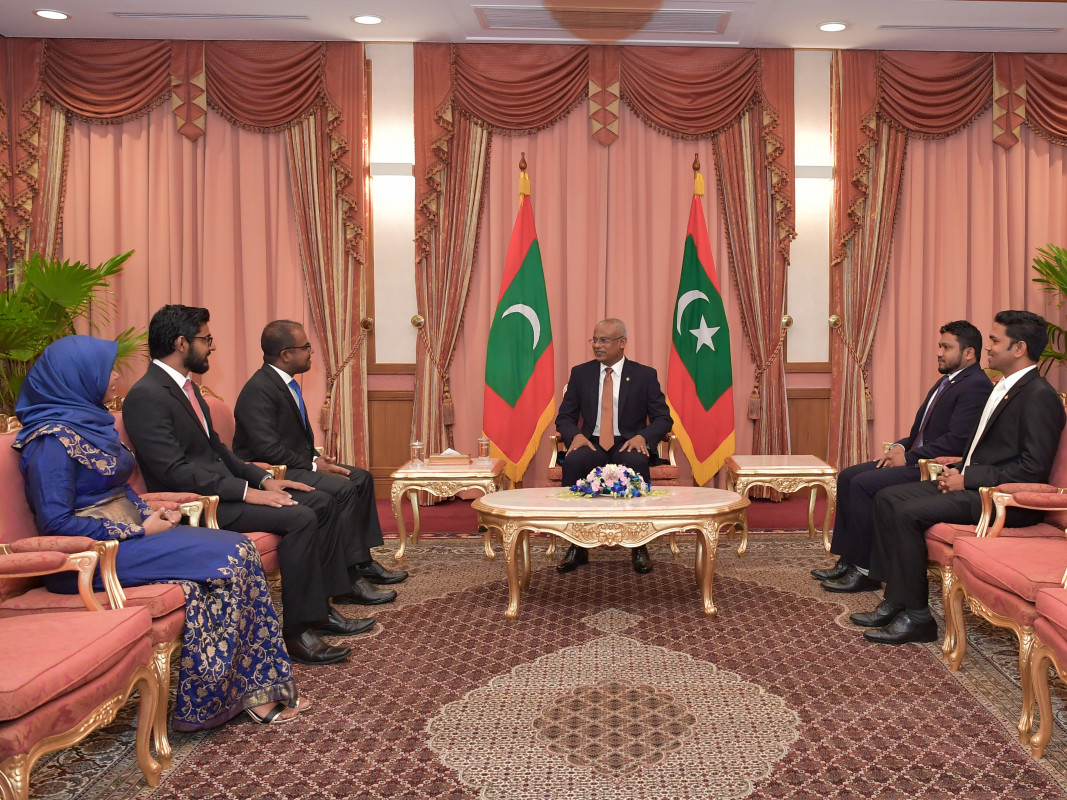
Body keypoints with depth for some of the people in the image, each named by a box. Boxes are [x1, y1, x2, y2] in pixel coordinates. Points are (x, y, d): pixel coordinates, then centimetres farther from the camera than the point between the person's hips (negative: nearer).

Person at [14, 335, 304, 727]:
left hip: (131, 531, 9)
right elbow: (55, 522, -19)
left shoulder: (90, 421, 14)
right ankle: (215, 696, -6)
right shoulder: (53, 439, -14)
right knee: (226, 558, -19)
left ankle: (255, 686, -10)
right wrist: (139, 531, -16)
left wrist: (152, 514, 1)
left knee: (240, 548, -11)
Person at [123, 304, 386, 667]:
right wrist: (245, 491, -23)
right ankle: (298, 631, -17)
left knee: (321, 502, 5)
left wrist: (263, 479, 6)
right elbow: (175, 470, -24)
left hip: (221, 488, 10)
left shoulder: (185, 386, 14)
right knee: (300, 518, -24)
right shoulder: (146, 396, -17)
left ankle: (324, 603, 9)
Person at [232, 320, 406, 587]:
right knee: (344, 489, -25)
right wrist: (313, 465, -19)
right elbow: (268, 449, -27)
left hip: (296, 464, 11)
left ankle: (363, 560, 7)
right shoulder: (259, 390, -21)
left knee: (362, 478, 8)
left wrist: (317, 458, 1)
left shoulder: (285, 383, 10)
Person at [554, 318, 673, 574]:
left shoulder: (645, 375, 4)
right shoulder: (580, 373, 9)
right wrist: (576, 435, -15)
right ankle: (577, 546, -25)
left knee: (637, 463, -37)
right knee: (572, 461, -34)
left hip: (628, 446, -1)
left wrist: (642, 437, -19)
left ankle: (640, 547, -27)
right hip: (591, 445, 1)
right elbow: (565, 416, 9)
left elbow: (663, 418, 2)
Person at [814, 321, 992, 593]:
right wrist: (901, 447, 3)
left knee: (863, 483, -23)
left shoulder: (976, 386, -13)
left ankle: (865, 571, -14)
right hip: (915, 459, 11)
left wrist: (908, 458, -16)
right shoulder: (946, 382, 20)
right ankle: (847, 561, 2)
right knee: (848, 476, 1)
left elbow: (956, 441, -22)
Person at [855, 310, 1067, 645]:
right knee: (888, 498, 0)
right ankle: (895, 600, 0)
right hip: (972, 484, 10)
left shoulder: (1039, 396, -15)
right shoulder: (1004, 388, 17)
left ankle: (916, 615, -13)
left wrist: (968, 478, -18)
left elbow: (1033, 468, -22)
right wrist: (958, 469, 3)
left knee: (908, 513, -24)